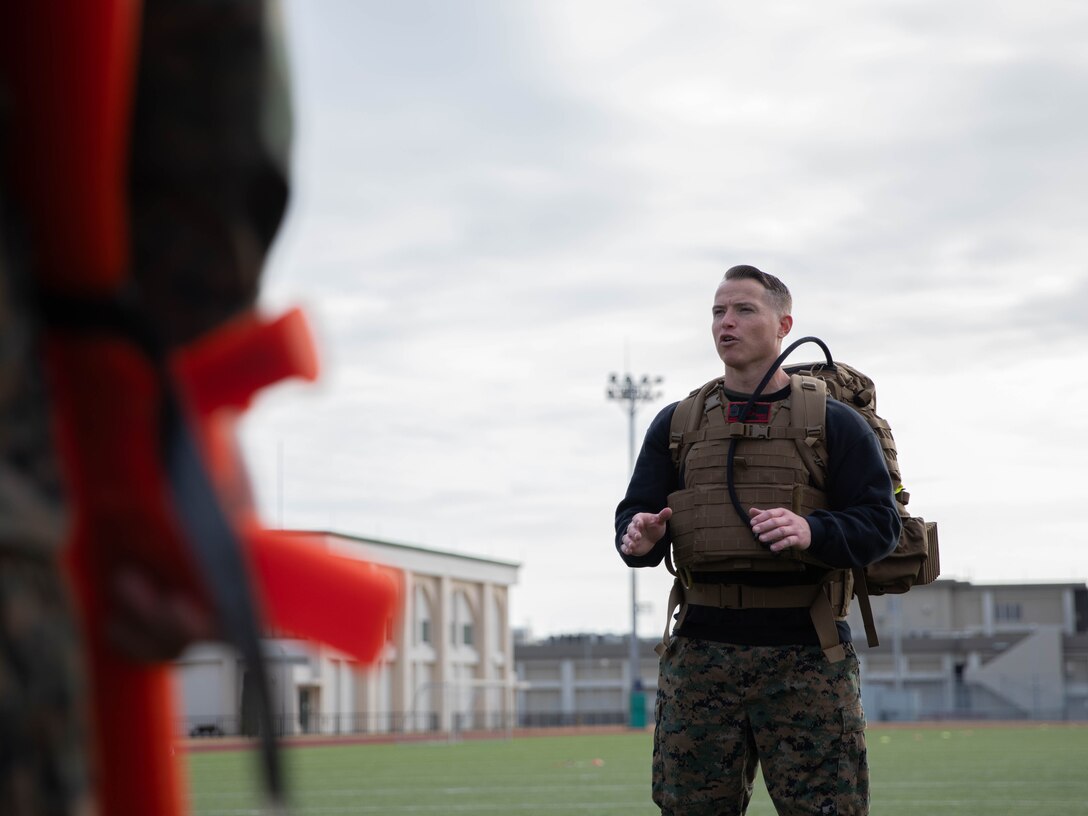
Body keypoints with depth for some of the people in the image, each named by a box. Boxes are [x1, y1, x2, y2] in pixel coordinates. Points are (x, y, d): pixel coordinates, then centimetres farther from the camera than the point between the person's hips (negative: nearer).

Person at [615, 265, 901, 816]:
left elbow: (880, 522, -2)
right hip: (699, 656, 3)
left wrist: (812, 532, -22)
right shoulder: (675, 424, 15)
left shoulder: (833, 422, 5)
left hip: (807, 664, -3)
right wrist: (639, 538, -11)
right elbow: (635, 513, 13)